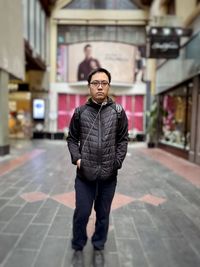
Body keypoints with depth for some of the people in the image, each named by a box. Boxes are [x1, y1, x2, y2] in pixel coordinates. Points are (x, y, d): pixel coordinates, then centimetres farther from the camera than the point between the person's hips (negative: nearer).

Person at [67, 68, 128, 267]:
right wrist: (76, 158, -7)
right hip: (84, 174, 0)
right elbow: (72, 138, 7)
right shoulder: (80, 112, 0)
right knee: (81, 213, 11)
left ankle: (98, 248, 40)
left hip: (109, 175, 1)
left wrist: (117, 161, -6)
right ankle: (78, 248, 37)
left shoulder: (118, 112, 0)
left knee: (103, 215, 16)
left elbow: (123, 140, 4)